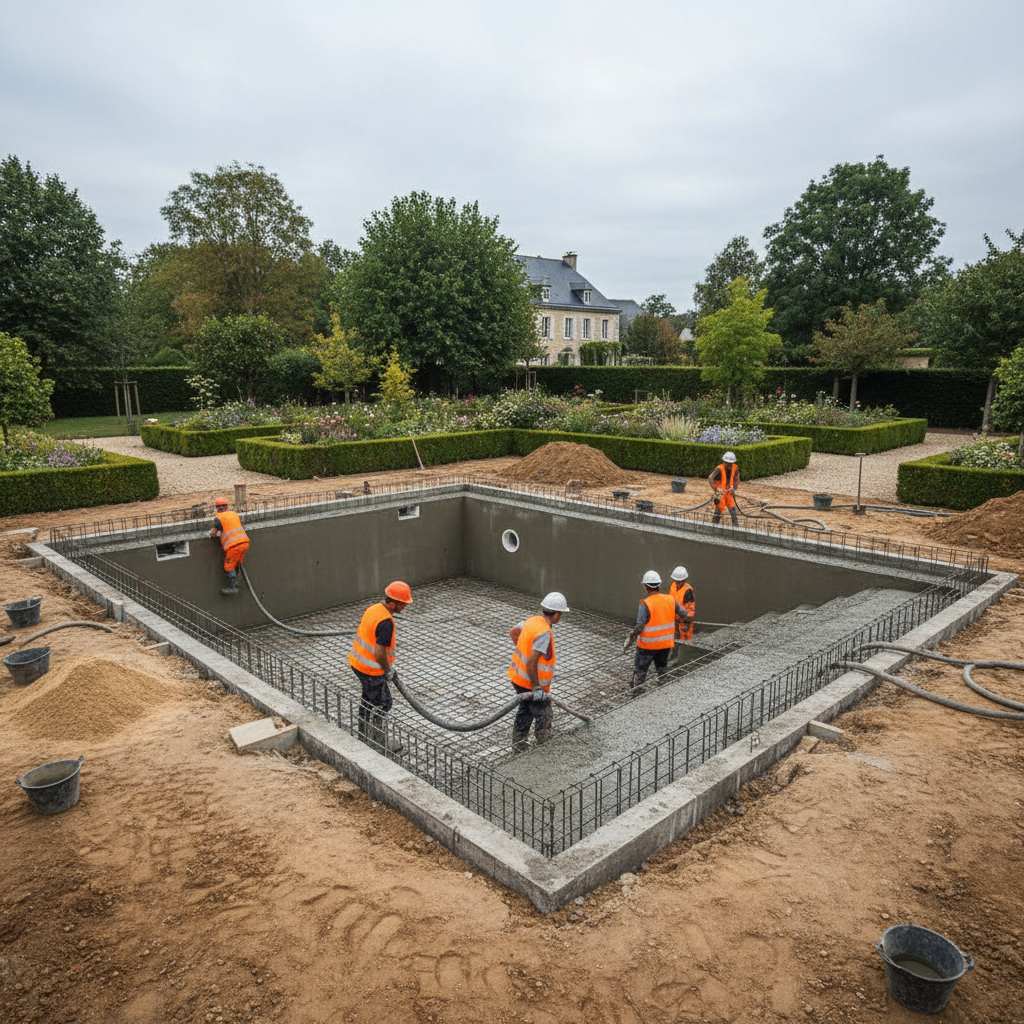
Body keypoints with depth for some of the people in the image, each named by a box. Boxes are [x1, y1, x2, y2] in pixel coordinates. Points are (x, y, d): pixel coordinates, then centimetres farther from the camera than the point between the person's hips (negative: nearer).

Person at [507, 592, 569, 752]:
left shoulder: (533, 620, -2)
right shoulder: (545, 633, -27)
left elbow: (512, 632, 16)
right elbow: (531, 662, -31)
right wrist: (536, 686, -23)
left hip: (518, 677, 8)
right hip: (531, 684, -8)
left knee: (525, 710, 26)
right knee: (543, 715, 13)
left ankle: (518, 743, 38)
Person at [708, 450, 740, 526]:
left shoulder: (735, 468, -6)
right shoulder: (719, 469, -21)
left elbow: (737, 480, 4)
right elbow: (710, 478, -29)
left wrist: (734, 488, -13)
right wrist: (716, 489, -37)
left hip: (729, 492, 4)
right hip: (720, 492, -4)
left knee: (733, 508, 2)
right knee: (719, 508, -2)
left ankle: (736, 526, 9)